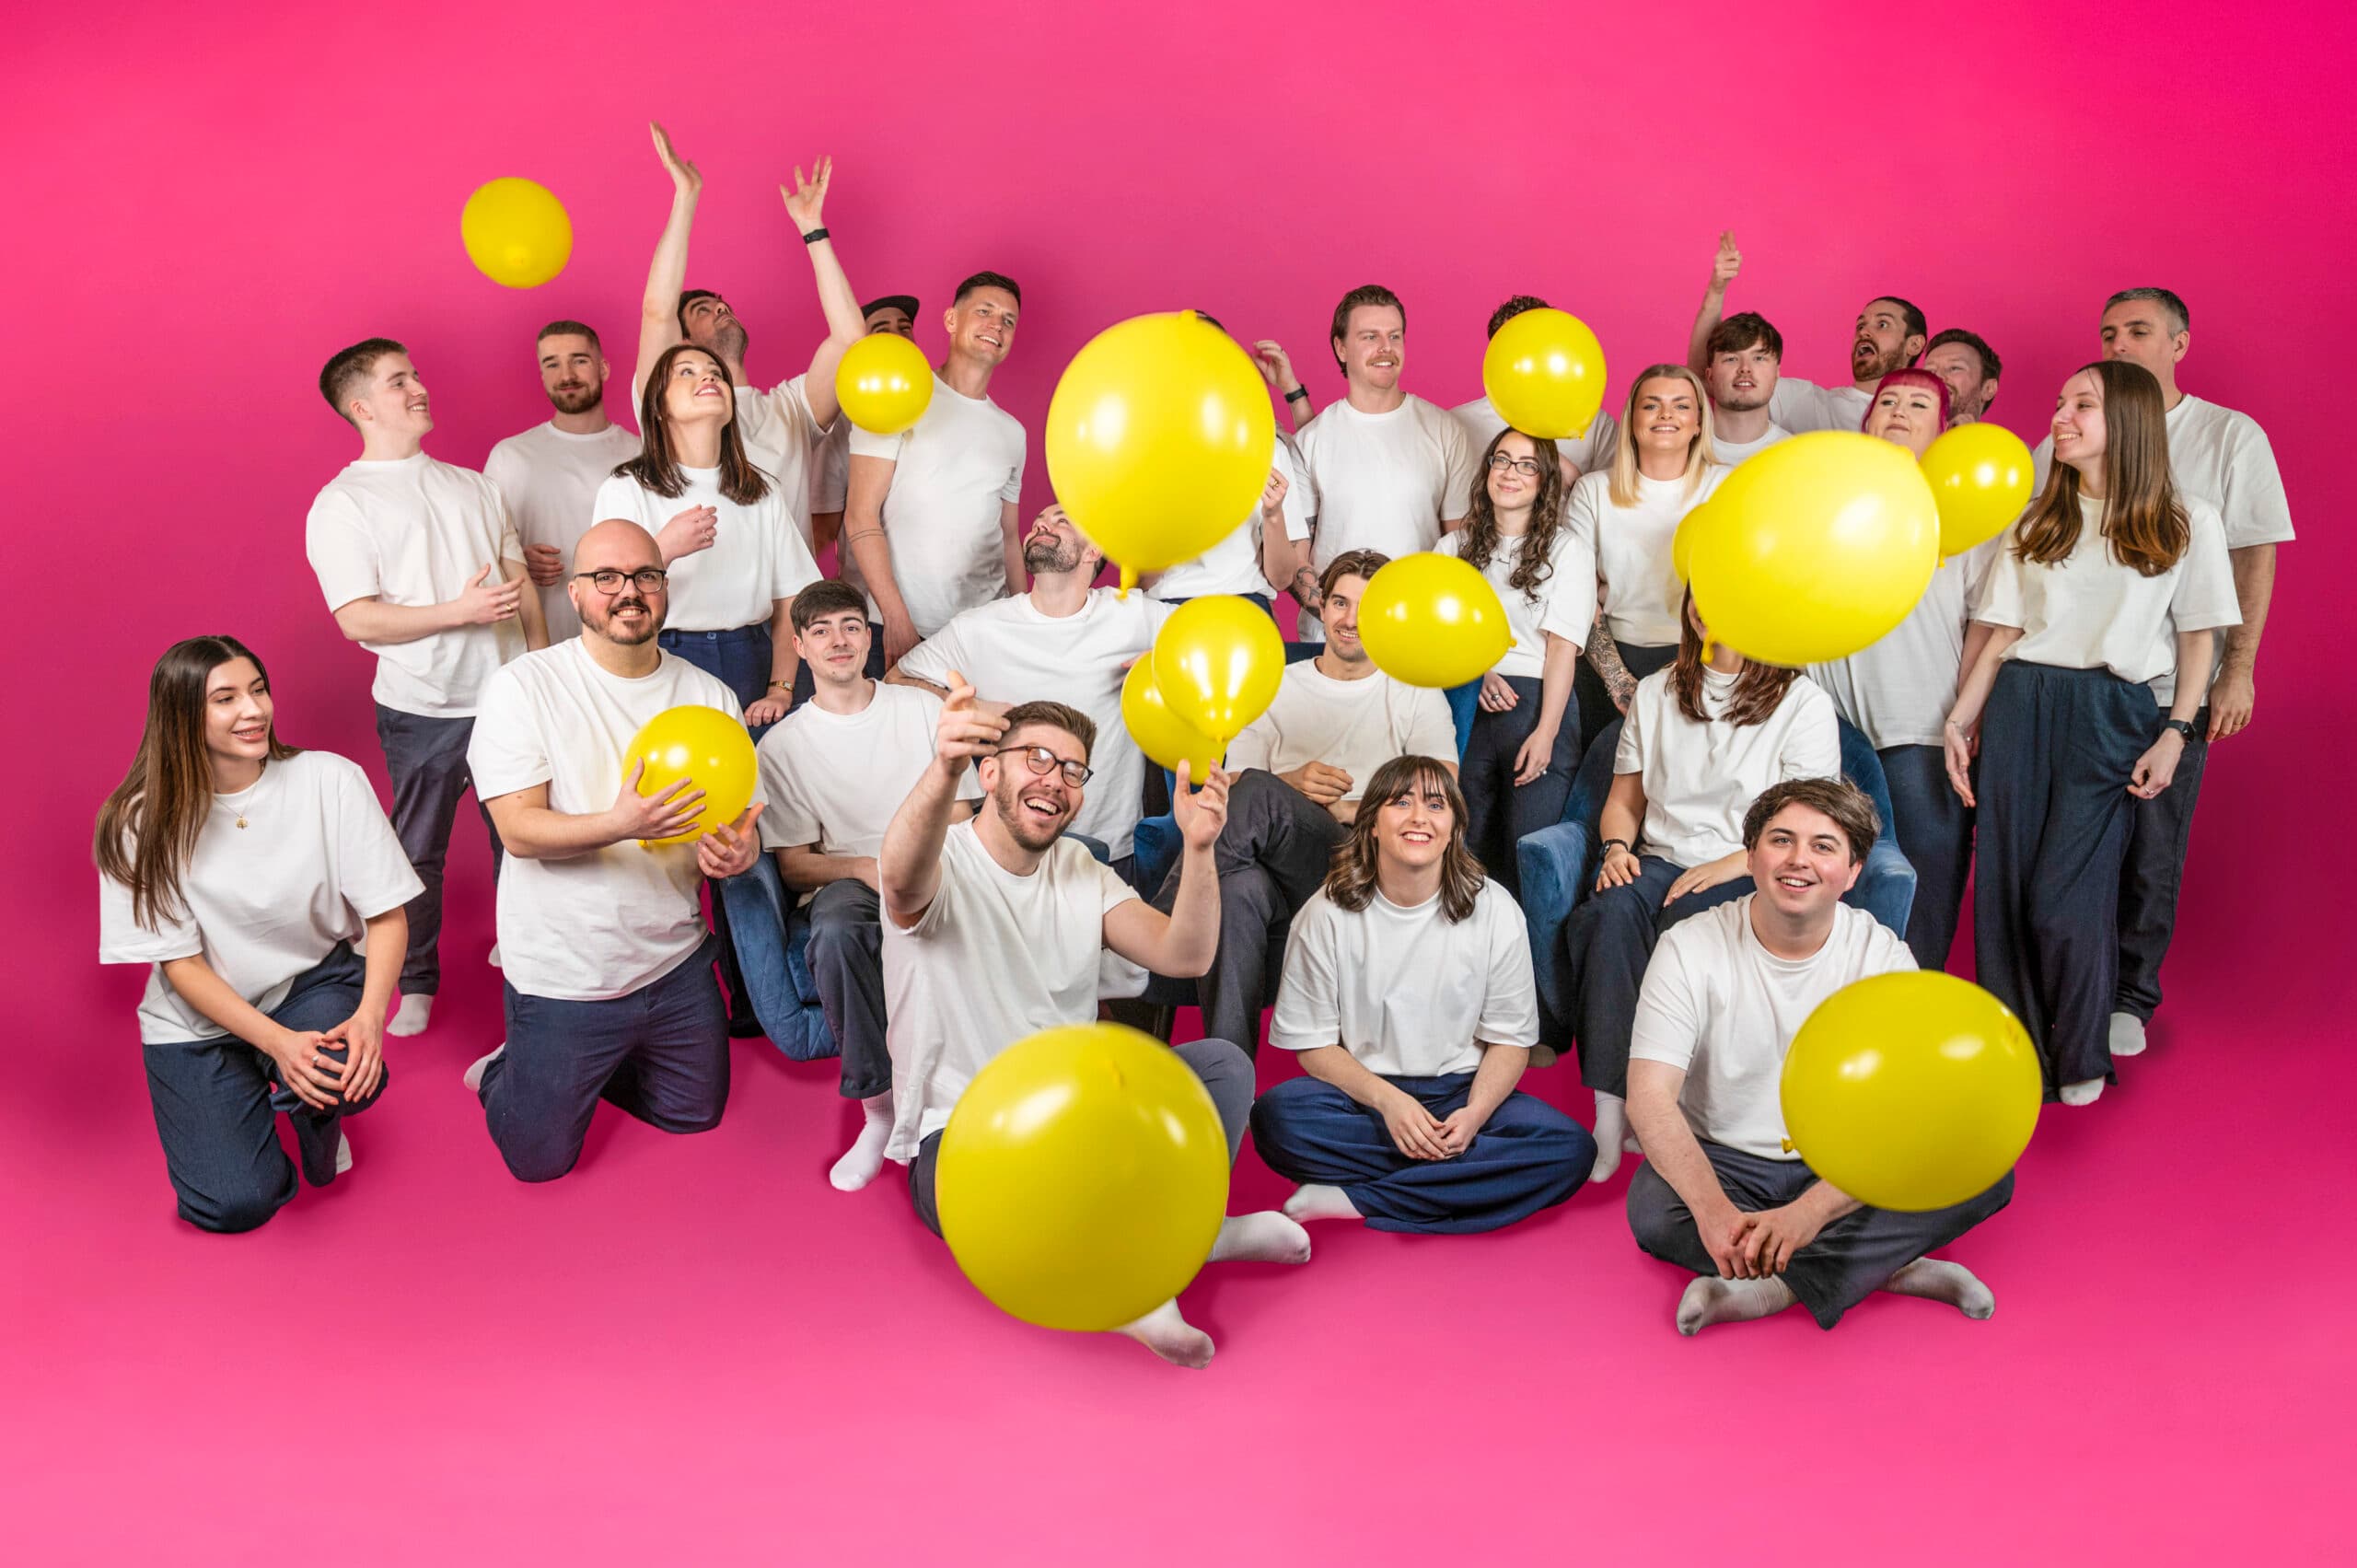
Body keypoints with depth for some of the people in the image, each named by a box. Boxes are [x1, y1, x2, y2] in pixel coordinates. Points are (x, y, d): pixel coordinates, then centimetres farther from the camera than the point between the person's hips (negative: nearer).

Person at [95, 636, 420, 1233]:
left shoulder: (331, 780, -14)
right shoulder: (141, 822, -14)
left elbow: (387, 914, -10)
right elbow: (179, 963, -11)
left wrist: (370, 1015, -27)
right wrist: (277, 1040, -25)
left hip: (317, 981, 0)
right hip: (199, 1019, 0)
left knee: (344, 1077, -34)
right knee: (235, 1205, -13)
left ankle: (318, 1115, 6)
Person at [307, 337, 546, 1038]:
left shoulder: (472, 486, 13)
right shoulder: (340, 506, -4)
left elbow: (520, 581, 15)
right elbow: (358, 619, -13)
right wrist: (461, 611, -19)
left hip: (508, 697, 4)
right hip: (424, 710, -4)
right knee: (418, 851, 6)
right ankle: (415, 986, 22)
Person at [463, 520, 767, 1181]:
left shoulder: (710, 696, -1)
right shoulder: (523, 689, -13)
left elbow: (743, 820, 0)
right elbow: (520, 829, -19)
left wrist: (735, 850, -25)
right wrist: (621, 824, -37)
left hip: (673, 962, 4)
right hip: (563, 973, -4)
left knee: (697, 1115, 19)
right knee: (540, 1158, 7)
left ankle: (584, 1068, 43)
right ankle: (507, 1072, 38)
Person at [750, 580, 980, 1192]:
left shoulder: (924, 709, 10)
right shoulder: (782, 744, 7)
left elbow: (959, 820, 10)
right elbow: (793, 866, 5)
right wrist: (862, 867, -15)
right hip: (846, 883, 0)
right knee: (835, 933, -38)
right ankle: (880, 1108, -26)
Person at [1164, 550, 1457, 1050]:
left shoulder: (1417, 695, 16)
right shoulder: (1275, 688, 21)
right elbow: (1229, 789, 12)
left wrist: (1350, 810, -8)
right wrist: (1292, 784, -9)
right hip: (1280, 874, 2)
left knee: (1259, 794, -32)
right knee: (1237, 889, -38)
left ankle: (1172, 909, -24)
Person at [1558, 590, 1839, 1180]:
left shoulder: (1806, 705, 5)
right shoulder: (1655, 694, 19)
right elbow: (1624, 800, 20)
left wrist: (1727, 867, -17)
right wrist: (1617, 849, -2)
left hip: (1749, 879, -3)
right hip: (1658, 864, 3)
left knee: (1685, 923, -37)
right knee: (1609, 913, -32)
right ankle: (1610, 1113, -34)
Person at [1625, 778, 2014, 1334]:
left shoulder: (1883, 955, -8)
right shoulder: (1691, 949, -11)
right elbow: (1649, 1096, -20)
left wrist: (1812, 1209, -35)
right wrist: (1714, 1210, -38)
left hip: (1845, 1169, 2)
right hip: (1725, 1163, -1)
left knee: (1988, 1174, -21)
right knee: (1652, 1210, -33)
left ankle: (1772, 1289, -24)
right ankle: (1887, 1267, -20)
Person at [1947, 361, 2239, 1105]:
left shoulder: (2186, 521, 5)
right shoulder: (2038, 518, 14)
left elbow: (2198, 636, 5)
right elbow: (2002, 631, 11)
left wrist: (2174, 734, -4)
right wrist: (1960, 718, 3)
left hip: (2113, 715, -3)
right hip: (2021, 705, 3)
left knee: (2063, 899, -9)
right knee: (2005, 887, -1)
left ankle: (2081, 1061, 11)